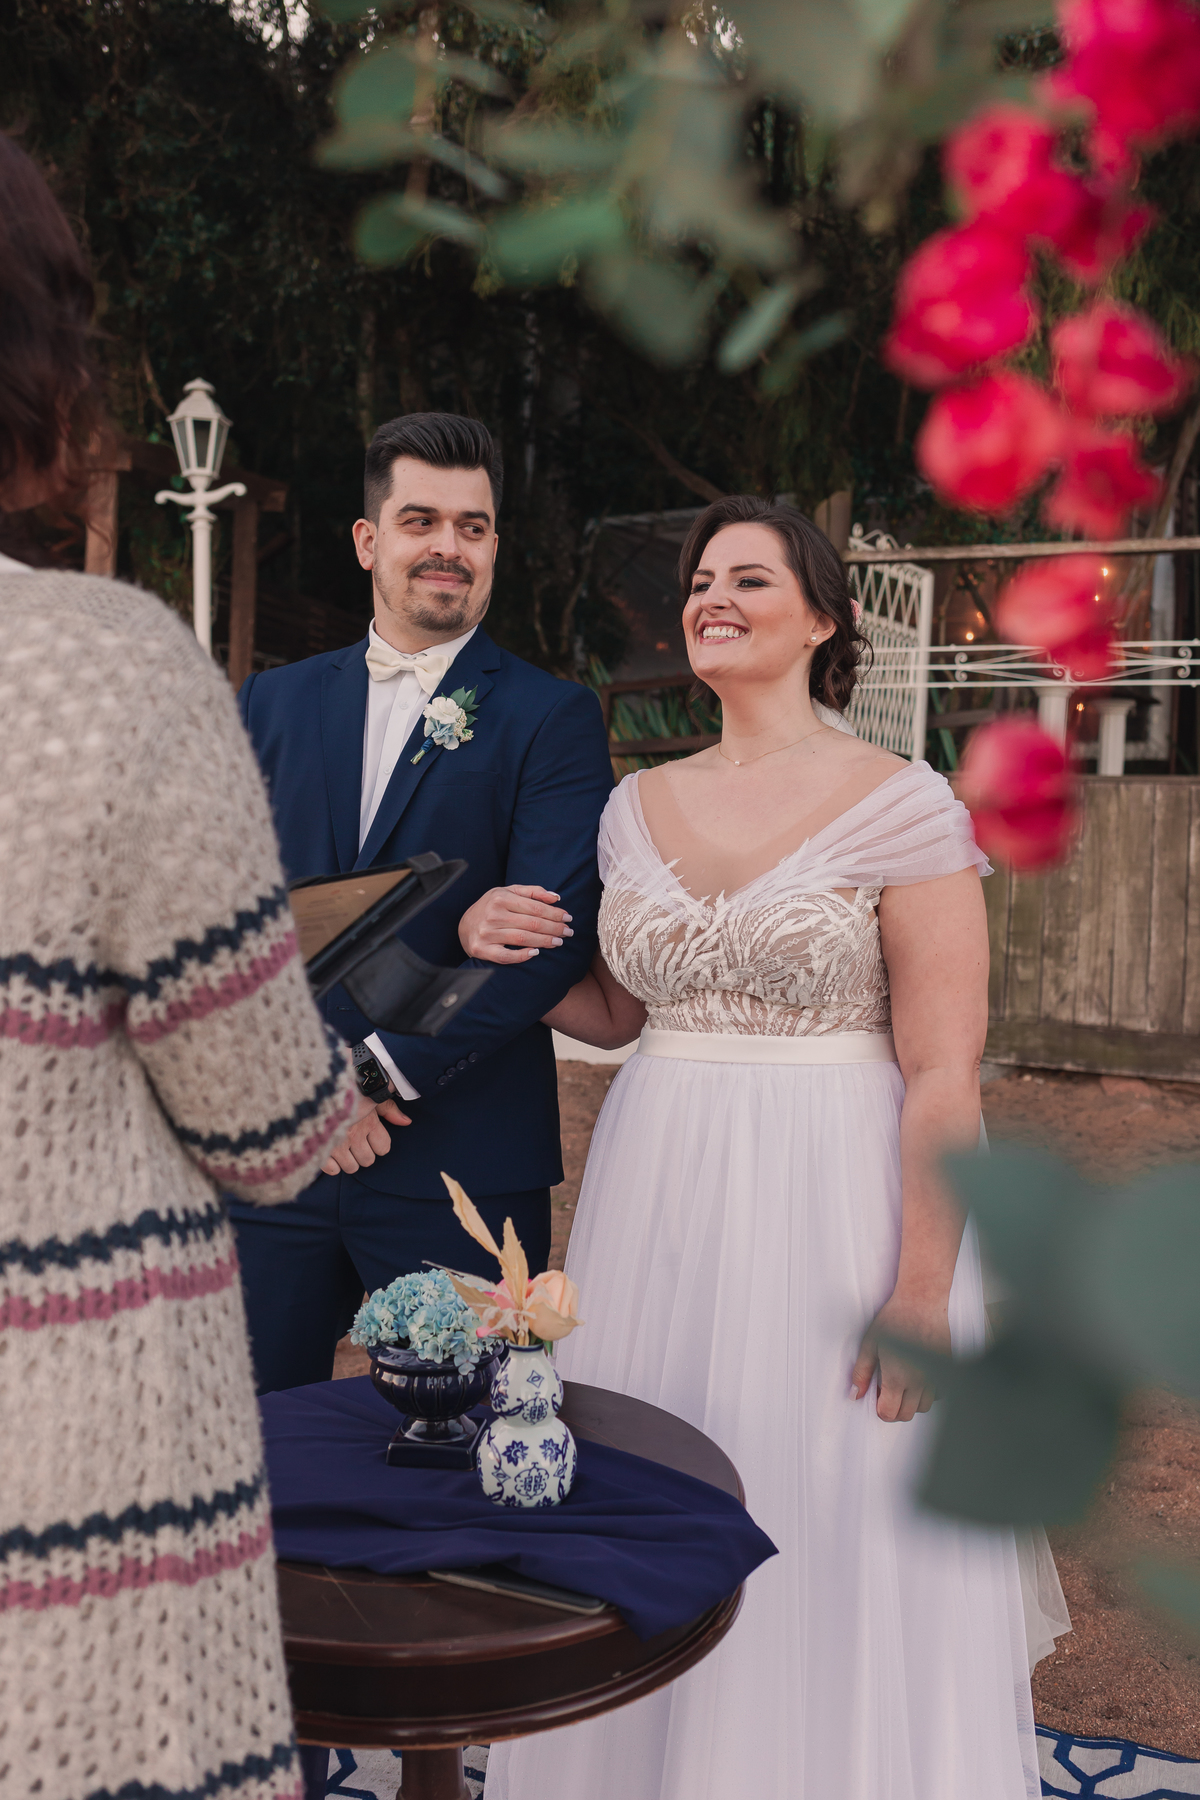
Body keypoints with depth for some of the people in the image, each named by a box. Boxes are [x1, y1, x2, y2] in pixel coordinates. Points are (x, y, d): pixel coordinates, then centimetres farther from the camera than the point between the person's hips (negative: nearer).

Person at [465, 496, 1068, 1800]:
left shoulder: (902, 806, -10)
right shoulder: (640, 807, 6)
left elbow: (945, 1071, -12)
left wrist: (921, 1290, -16)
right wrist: (503, 952, -3)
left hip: (834, 1206, -5)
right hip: (659, 1204, 5)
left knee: (833, 1562, 6)